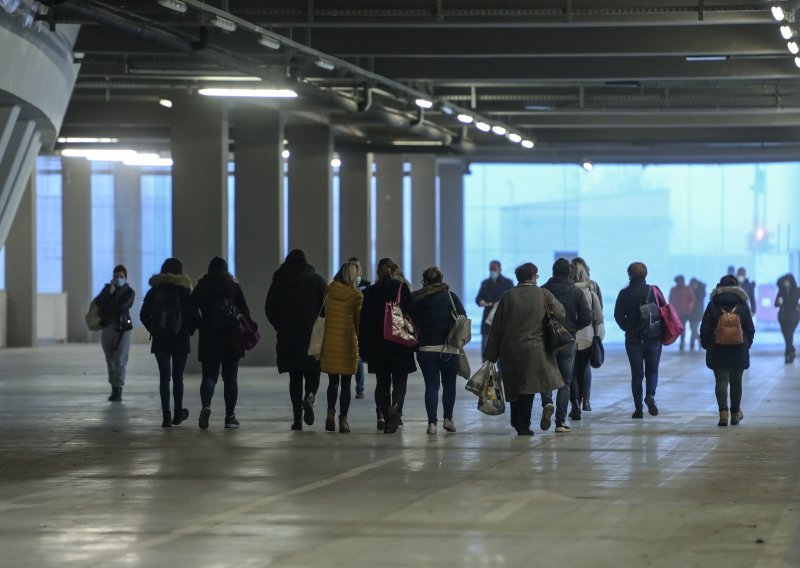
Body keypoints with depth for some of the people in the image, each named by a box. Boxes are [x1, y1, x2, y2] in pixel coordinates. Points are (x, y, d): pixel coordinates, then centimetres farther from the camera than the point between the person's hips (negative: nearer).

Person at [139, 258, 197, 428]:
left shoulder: (154, 291, 2)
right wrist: (189, 331, 9)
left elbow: (143, 315, 2)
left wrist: (153, 330, 12)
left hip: (160, 341, 1)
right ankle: (178, 414, 19)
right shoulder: (184, 291, -5)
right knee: (178, 377, 10)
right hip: (180, 340, -1)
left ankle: (166, 415, -7)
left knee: (164, 377, 1)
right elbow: (193, 316, -8)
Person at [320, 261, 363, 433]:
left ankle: (331, 413, -6)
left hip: (330, 340, 2)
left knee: (333, 381, 13)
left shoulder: (329, 291, 1)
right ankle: (343, 420, 3)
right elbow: (359, 321, -2)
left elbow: (322, 315, 6)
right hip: (348, 342, -2)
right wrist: (361, 341, 10)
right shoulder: (356, 295, -6)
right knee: (346, 383, 5)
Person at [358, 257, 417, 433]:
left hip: (376, 345, 2)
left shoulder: (369, 292, 6)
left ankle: (384, 416, 8)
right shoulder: (402, 288, -3)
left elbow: (363, 322, 7)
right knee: (400, 380, 3)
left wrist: (363, 349, 11)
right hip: (400, 344, -2)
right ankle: (396, 407, -22)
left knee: (382, 382, 11)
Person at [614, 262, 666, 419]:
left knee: (637, 373, 6)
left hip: (633, 339, 0)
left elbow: (618, 315, -5)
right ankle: (650, 395, -15)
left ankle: (638, 408, 4)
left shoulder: (624, 294, -4)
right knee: (652, 370, 12)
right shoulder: (654, 291, -4)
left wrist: (628, 329, 8)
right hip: (654, 339, 0)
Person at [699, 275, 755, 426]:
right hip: (739, 350, 1)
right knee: (736, 381, 13)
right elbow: (750, 329, 4)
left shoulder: (713, 305, -3)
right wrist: (747, 344, 17)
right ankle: (735, 414, 22)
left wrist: (706, 344, 10)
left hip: (717, 350, -1)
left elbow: (705, 328, -2)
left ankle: (723, 412, -21)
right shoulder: (742, 306, 0)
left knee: (721, 380, -3)